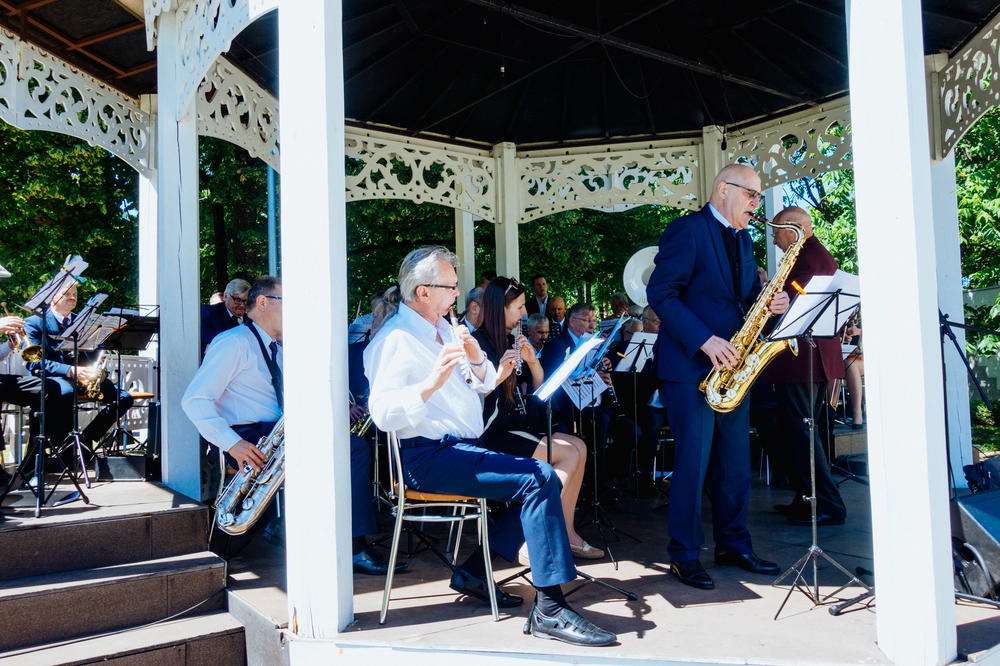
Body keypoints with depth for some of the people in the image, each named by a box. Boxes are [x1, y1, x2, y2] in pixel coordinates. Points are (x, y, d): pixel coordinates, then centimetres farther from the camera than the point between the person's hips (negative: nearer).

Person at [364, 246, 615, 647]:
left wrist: (476, 359, -3)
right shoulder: (397, 338, -12)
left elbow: (484, 385, 18)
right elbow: (382, 412, -23)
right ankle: (548, 609, -20)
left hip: (466, 447, 10)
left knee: (544, 480, 2)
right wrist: (431, 383, -35)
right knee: (539, 480, -23)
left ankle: (473, 572, 7)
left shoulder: (442, 327, 17)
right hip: (428, 457, -10)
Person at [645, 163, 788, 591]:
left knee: (735, 461, 10)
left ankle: (733, 544, 23)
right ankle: (684, 555, 6)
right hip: (690, 364, -8)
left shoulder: (742, 240, 18)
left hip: (732, 364, 8)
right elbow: (660, 293, -16)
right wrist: (705, 340, -22)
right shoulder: (687, 230, -8)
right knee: (693, 459, -5)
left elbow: (747, 295, 21)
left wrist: (772, 303, -3)